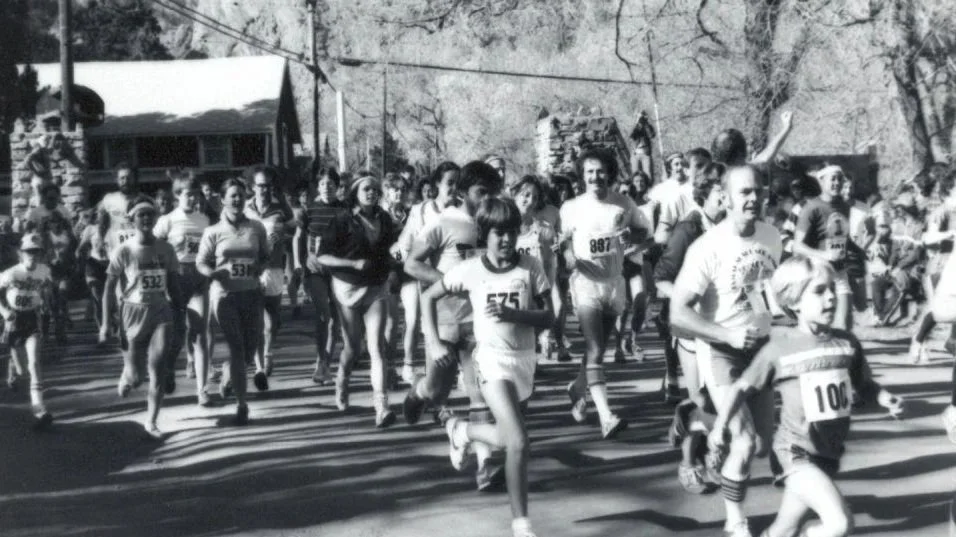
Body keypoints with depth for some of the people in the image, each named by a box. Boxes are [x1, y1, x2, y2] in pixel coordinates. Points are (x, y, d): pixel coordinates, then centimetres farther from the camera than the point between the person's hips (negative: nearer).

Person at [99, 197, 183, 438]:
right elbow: (109, 288, -4)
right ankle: (127, 376, 42)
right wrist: (106, 323, -8)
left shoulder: (165, 249, 3)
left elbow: (174, 285, 11)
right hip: (133, 313, -2)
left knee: (157, 368, -11)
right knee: (137, 375, 3)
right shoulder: (123, 251, -6)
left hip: (161, 313, 2)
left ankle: (151, 422, 2)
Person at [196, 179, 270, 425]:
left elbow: (266, 255, 15)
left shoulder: (257, 228, 4)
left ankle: (228, 373, 43)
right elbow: (201, 262, 4)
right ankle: (241, 404, 2)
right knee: (237, 348, -6)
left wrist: (260, 267, -7)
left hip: (251, 292, 3)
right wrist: (213, 273, -17)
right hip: (224, 294, -3)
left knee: (250, 350, 8)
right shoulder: (213, 232, -1)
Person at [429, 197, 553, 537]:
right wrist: (433, 342, -3)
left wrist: (513, 314, -22)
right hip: (492, 359, -3)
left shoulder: (530, 267, -5)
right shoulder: (470, 270, -7)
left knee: (507, 438, 14)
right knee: (518, 443, -15)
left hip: (525, 358, 4)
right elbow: (428, 297, 6)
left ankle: (462, 430, 45)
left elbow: (548, 318, -5)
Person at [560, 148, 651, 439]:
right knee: (594, 350, -15)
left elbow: (643, 229, 14)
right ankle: (606, 416, -22)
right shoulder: (572, 207, -5)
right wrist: (568, 254, -13)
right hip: (586, 282, -3)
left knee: (598, 348, 17)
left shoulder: (623, 204, -2)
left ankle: (578, 388, 45)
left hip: (614, 282, 3)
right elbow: (562, 239, 8)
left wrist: (631, 236, -6)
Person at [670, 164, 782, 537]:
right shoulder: (707, 248, -20)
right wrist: (728, 335, -31)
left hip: (760, 346, 6)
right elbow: (678, 314, -22)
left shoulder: (772, 237, -1)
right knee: (745, 442, -14)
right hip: (721, 350, -6)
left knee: (764, 443, 10)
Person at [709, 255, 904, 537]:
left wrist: (887, 400, -6)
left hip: (828, 453, 5)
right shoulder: (779, 348, -10)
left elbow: (864, 384, 14)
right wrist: (720, 426, -11)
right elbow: (742, 387, -1)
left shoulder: (847, 342, 1)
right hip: (797, 452, -5)